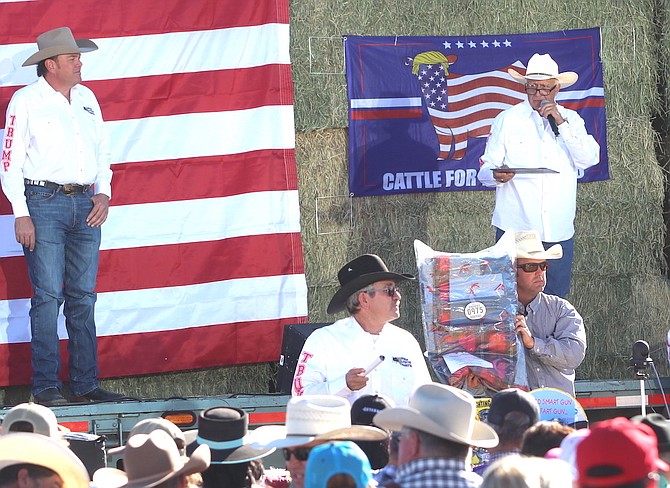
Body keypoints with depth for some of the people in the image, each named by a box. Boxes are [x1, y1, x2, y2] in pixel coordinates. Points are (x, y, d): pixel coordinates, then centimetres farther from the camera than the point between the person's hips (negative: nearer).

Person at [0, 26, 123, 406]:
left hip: (85, 204, 6)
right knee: (48, 296, -8)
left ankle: (86, 384, 10)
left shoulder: (87, 98, 14)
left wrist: (103, 193, 5)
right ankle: (46, 386, -5)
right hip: (44, 203, -6)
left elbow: (102, 150, 21)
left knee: (83, 297, 6)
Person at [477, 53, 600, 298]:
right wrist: (496, 175, -21)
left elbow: (589, 159, -3)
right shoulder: (507, 120, 7)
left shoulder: (571, 120, 12)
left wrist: (560, 123, -9)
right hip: (515, 229, -2)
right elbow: (485, 170, 3)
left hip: (559, 230, 2)